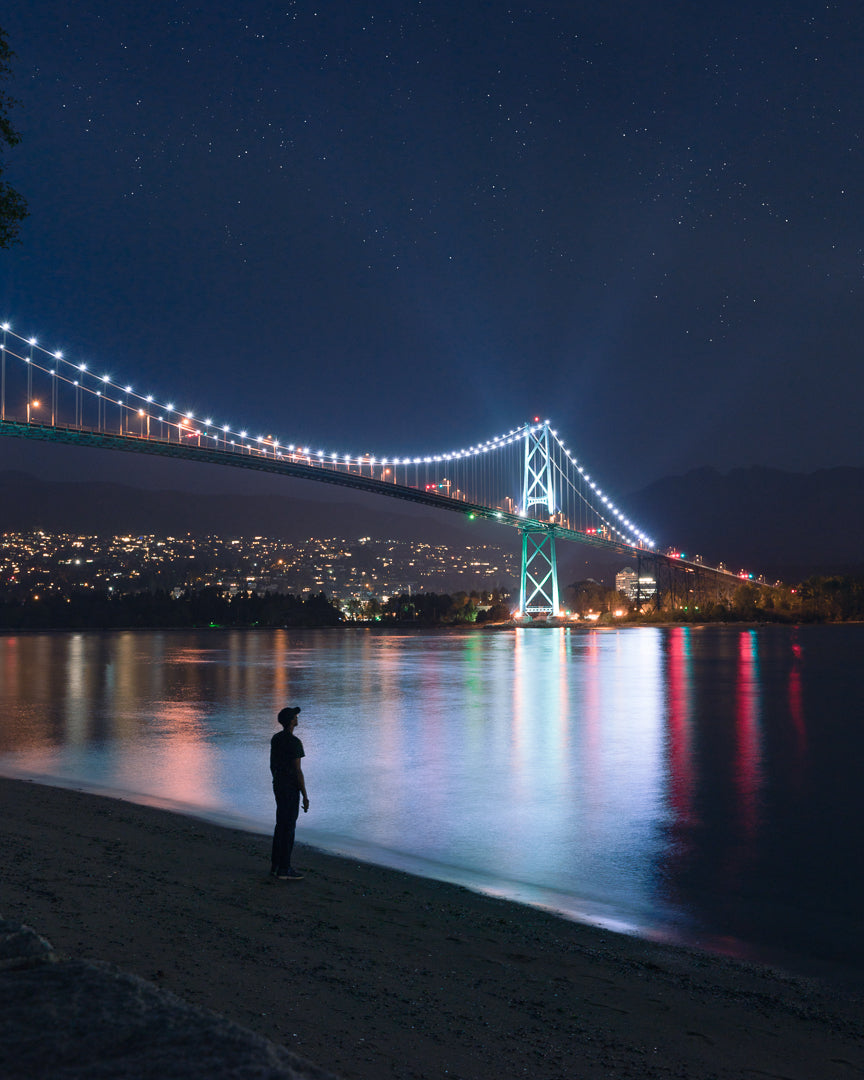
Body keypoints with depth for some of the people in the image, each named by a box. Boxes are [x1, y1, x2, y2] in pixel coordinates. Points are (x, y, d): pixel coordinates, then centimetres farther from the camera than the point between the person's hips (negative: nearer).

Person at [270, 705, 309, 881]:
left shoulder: (275, 739, 8)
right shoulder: (294, 742, -19)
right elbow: (297, 770, -19)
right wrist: (305, 796, -13)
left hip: (278, 786, 9)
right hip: (291, 788, -9)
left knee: (281, 824, 16)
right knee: (288, 827, -2)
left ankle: (275, 864, 23)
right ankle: (284, 869, 3)